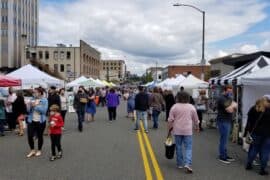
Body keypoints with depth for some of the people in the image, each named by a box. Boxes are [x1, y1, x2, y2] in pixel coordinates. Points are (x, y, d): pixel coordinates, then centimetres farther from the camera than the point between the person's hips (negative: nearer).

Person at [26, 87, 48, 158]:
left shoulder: (44, 100, -8)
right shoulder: (32, 99, 4)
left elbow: (44, 110, -18)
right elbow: (28, 110, 6)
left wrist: (36, 106, -20)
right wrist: (30, 106, -13)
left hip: (40, 121, -3)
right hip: (31, 121, 4)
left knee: (40, 136, 9)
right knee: (30, 136, 1)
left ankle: (39, 150, 27)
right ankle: (32, 150, 21)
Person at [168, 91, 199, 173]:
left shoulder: (174, 107, -2)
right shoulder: (191, 107, 1)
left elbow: (170, 120, -3)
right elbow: (196, 120, 9)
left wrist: (169, 128, 8)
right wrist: (197, 127, 24)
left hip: (177, 130, 1)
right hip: (188, 131, 0)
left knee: (178, 147, 10)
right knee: (188, 148, 3)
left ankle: (180, 164, 19)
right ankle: (187, 164, -11)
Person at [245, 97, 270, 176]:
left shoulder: (253, 109, 1)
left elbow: (249, 122, 1)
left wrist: (246, 133, 4)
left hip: (256, 133, 3)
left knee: (254, 148, 15)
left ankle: (248, 165, 21)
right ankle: (262, 169, 11)